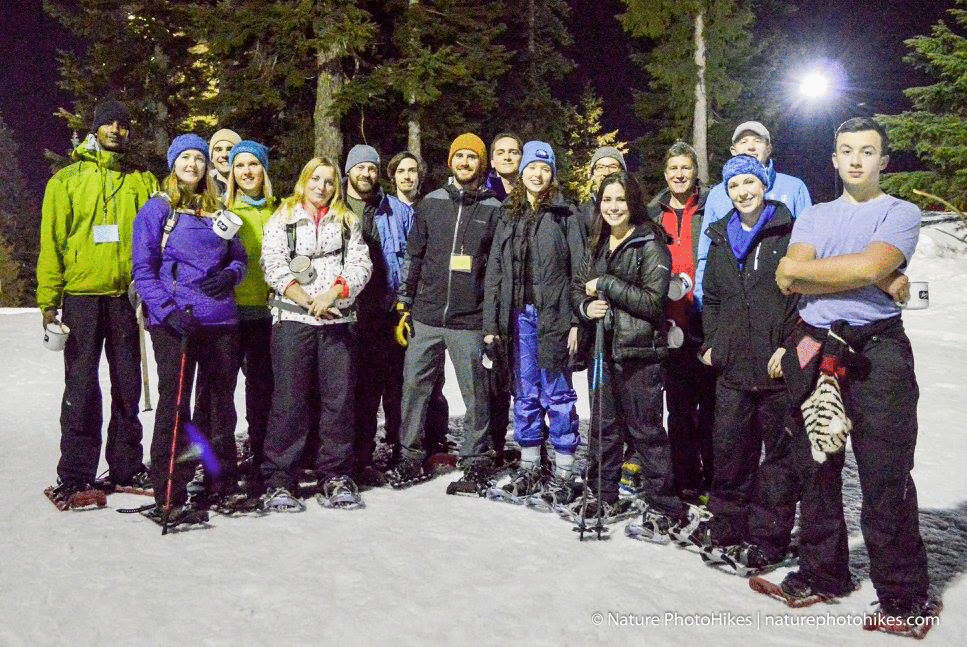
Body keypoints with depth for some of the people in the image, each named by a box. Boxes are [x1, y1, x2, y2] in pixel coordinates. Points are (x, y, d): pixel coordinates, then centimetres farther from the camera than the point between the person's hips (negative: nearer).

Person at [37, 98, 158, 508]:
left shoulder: (142, 182, 11)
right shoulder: (67, 179, 7)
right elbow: (52, 241, 3)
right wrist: (48, 299, -3)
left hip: (127, 296, 2)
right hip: (81, 296, -1)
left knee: (128, 386, 7)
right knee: (81, 388, 1)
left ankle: (127, 467, 18)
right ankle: (75, 475, 9)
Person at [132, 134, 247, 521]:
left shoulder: (218, 212, 16)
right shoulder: (157, 209, 3)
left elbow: (240, 256, 18)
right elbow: (143, 269, -3)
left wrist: (231, 274, -6)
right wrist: (168, 310, -17)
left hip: (222, 320, 4)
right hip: (174, 322, -4)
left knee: (221, 402, 11)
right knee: (174, 404, -3)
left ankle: (225, 482, 24)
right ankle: (170, 495, 6)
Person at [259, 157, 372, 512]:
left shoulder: (348, 221, 18)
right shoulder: (282, 219, 12)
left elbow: (360, 265, 5)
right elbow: (274, 266, -1)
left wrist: (331, 294, -12)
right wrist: (308, 301, -14)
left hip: (338, 319, 2)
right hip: (292, 319, -2)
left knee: (339, 398, 1)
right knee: (289, 399, -5)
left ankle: (336, 476, 11)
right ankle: (278, 482, 3)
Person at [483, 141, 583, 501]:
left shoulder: (565, 214, 1)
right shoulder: (509, 215, 12)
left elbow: (578, 269, -4)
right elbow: (494, 270, 10)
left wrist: (576, 321, -11)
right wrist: (491, 322, 4)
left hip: (553, 315, -4)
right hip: (519, 314, 4)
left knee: (557, 394, 1)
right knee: (525, 394, 11)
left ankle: (563, 472, 12)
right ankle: (529, 467, 23)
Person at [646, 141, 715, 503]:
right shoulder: (653, 214, 14)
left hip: (705, 323, -3)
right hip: (672, 324, 4)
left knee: (710, 404, 2)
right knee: (678, 407, 9)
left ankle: (713, 481, 12)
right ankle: (685, 482, 19)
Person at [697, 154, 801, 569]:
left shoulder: (789, 233, 0)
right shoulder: (722, 238, 16)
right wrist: (711, 343, 12)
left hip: (779, 367, -4)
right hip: (733, 365, 5)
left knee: (780, 451, 4)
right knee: (729, 449, 10)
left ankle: (768, 535, 15)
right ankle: (728, 521, 26)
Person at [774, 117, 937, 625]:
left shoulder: (901, 213, 5)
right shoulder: (814, 217, 16)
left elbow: (869, 264, -16)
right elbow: (791, 275, -4)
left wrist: (802, 271, -6)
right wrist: (881, 280, -8)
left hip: (877, 353, -4)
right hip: (814, 351, 4)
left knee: (885, 479, -2)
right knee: (816, 469, 11)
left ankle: (904, 594, 13)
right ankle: (822, 572, 27)